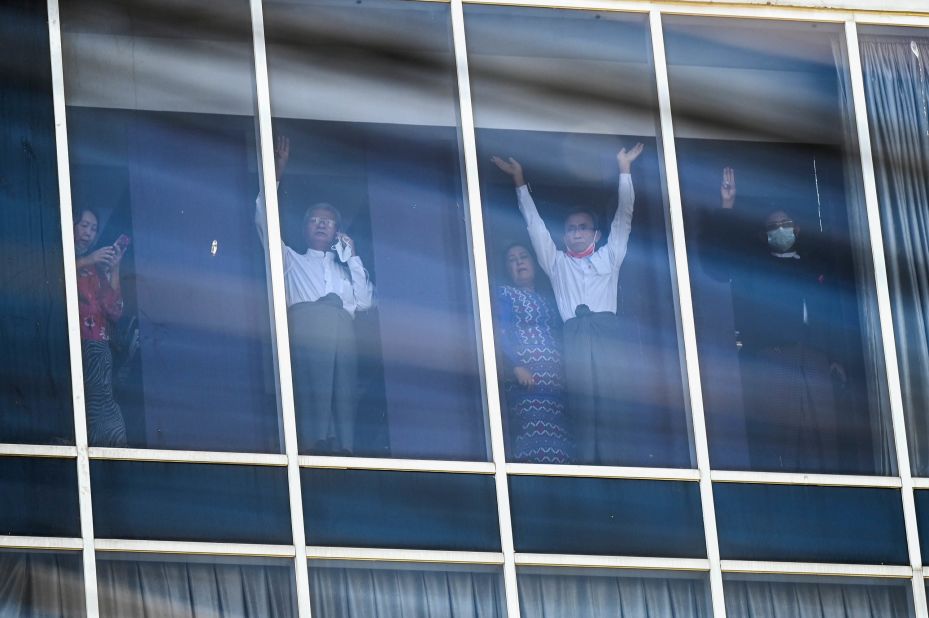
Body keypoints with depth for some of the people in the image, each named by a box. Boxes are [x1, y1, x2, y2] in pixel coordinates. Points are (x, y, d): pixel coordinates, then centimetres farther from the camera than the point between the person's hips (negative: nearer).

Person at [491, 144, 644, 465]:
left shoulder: (608, 257, 22)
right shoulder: (556, 262, 24)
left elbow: (623, 218, 19)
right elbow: (535, 224, 24)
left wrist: (624, 169, 15)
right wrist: (519, 180, 22)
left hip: (606, 328, -1)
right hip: (575, 333, 1)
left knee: (611, 399, -11)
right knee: (581, 401, -9)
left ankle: (613, 460, -17)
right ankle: (586, 463, -16)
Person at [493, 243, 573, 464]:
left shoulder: (545, 299, 28)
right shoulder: (503, 294, 9)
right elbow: (501, 331, -4)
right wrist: (516, 367, -18)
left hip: (555, 380, 7)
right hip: (527, 379, -6)